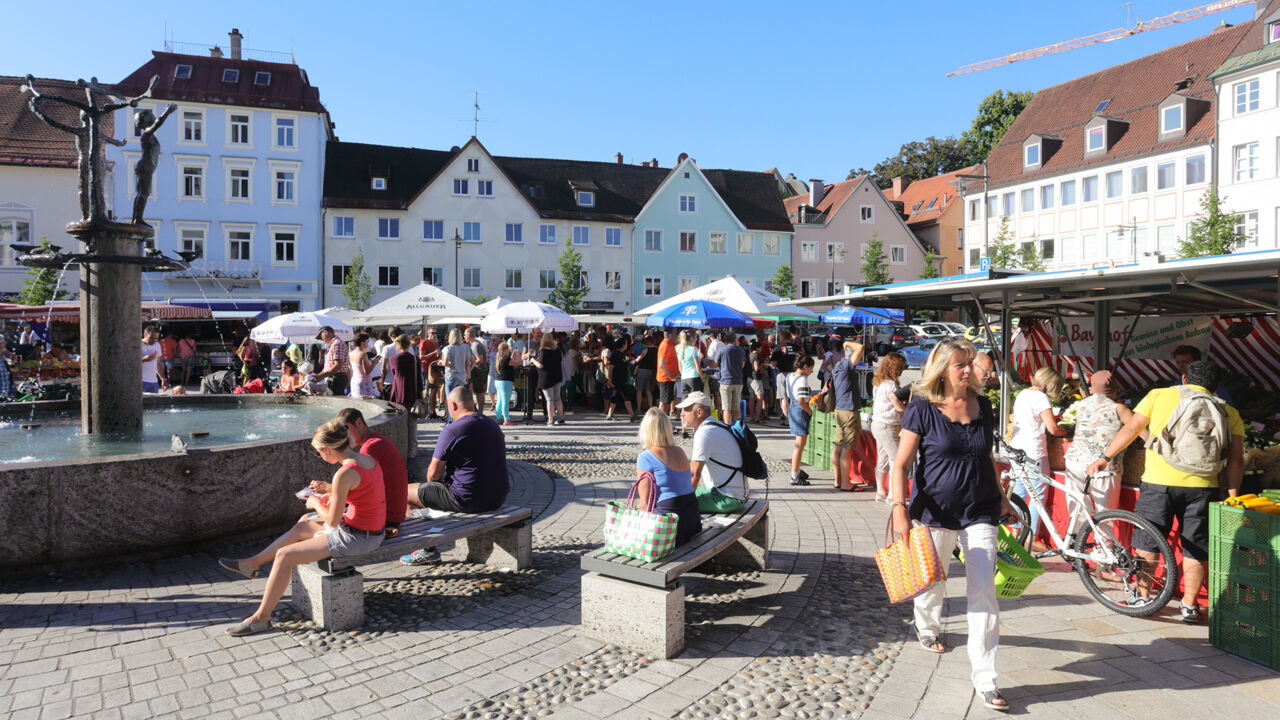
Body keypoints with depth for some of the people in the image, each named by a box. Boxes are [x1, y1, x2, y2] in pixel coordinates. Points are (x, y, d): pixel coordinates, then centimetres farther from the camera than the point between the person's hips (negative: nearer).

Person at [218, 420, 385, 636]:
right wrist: (332, 496, 9)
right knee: (302, 526, 25)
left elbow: (332, 520, -16)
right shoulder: (368, 459, 2)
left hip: (356, 537, -9)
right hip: (371, 531, 9)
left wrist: (315, 503, 2)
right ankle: (252, 563, 41)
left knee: (285, 556, -2)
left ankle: (261, 617, 12)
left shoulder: (344, 474, -25)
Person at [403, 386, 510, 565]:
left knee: (406, 492, 10)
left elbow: (434, 474, -11)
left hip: (469, 500, -8)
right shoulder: (493, 425, 9)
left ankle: (429, 552, 19)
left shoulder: (452, 430, -15)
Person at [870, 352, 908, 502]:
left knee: (882, 460, 13)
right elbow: (899, 407, -15)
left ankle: (881, 492, 18)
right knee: (896, 460, -7)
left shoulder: (878, 382, 12)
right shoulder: (890, 384, -16)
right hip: (887, 426, -10)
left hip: (878, 424, 10)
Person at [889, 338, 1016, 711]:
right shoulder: (922, 409, -9)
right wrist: (899, 507, -21)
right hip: (936, 510, -3)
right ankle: (927, 628, 50)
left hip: (980, 511, 3)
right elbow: (902, 463, -11)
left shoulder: (983, 406, 6)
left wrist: (1001, 498, 20)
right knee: (932, 579, 16)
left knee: (983, 590, -5)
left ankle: (983, 678, 2)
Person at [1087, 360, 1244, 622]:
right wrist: (1232, 495, 6)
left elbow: (1130, 428, 3)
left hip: (1158, 482, -1)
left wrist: (1104, 457, 9)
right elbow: (1236, 458, 4)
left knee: (1147, 542, 12)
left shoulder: (1159, 395, 8)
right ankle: (1189, 605, 18)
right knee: (1196, 549, 12)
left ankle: (1142, 596, 19)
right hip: (1201, 485, 1)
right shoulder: (1228, 412, 12)